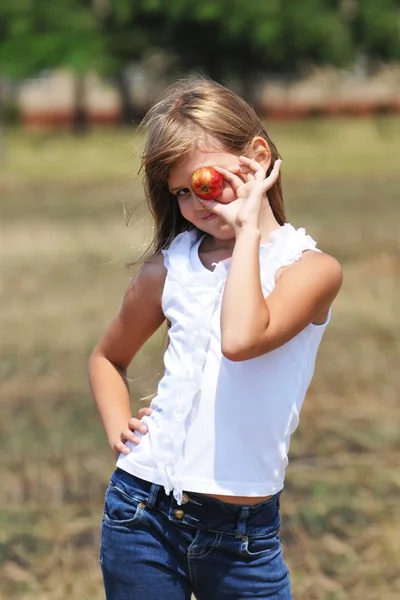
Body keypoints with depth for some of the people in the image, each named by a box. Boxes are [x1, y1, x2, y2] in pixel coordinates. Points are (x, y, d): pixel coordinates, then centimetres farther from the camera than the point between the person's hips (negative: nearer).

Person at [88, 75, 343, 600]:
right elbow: (109, 357, 22)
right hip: (142, 511, 3)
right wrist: (118, 425, 4)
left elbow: (242, 340, -25)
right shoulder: (169, 268, 5)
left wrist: (248, 228, -16)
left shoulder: (311, 267, -6)